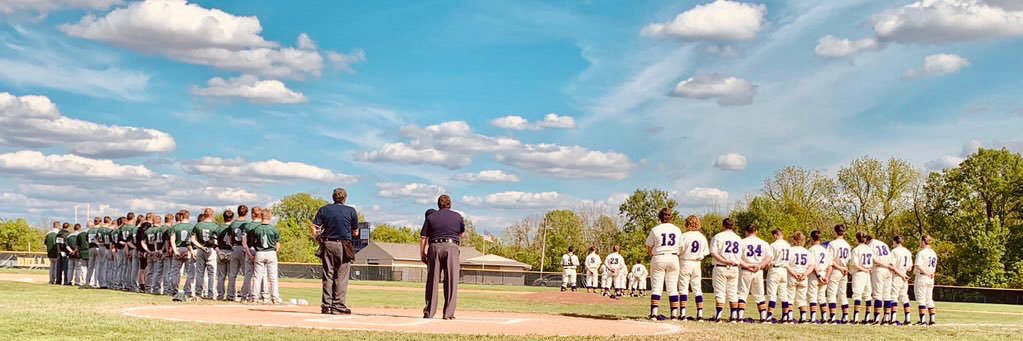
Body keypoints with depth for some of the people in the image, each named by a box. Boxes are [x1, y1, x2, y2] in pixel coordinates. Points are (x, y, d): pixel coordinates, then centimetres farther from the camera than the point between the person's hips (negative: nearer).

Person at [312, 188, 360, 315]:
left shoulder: (324, 209, 5)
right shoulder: (351, 211, 0)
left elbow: (313, 228, -4)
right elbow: (355, 233, 5)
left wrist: (318, 238, 10)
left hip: (328, 245, 2)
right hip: (343, 247, -2)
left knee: (327, 276, 7)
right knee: (341, 278, 1)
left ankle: (326, 305, 6)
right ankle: (338, 306, -3)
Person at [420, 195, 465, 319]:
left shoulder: (431, 217, 8)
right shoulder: (458, 216, 9)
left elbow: (423, 238, 4)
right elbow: (462, 234, 23)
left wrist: (422, 254, 12)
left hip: (435, 247, 1)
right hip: (452, 247, -1)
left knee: (432, 281, 6)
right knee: (451, 281, 2)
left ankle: (429, 312, 6)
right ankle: (448, 313, -3)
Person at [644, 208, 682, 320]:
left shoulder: (655, 230, -3)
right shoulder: (677, 230, 5)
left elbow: (649, 249, 0)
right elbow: (680, 248, 6)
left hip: (658, 258, -2)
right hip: (673, 258, 2)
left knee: (656, 287, -1)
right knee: (673, 288, 7)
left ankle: (654, 314, -9)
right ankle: (674, 314, 4)